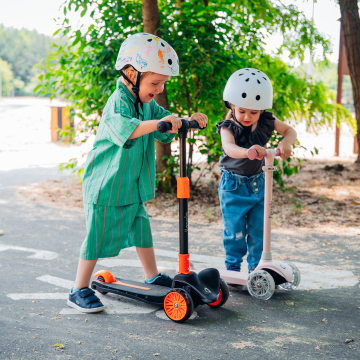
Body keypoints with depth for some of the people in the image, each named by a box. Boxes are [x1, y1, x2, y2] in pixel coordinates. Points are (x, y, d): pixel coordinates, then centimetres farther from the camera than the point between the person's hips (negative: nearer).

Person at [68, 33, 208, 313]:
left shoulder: (148, 104, 8)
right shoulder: (119, 101, -21)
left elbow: (167, 131, 13)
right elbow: (124, 129, -41)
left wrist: (189, 121, -5)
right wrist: (157, 123, -53)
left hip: (133, 186, 9)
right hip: (106, 187, -9)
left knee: (141, 228, 19)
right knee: (98, 236, -2)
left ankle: (152, 276, 36)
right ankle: (80, 290, 9)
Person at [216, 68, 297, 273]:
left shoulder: (266, 122, -4)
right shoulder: (228, 127, -18)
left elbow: (290, 130, -3)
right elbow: (229, 147, -38)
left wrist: (286, 143, -28)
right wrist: (247, 152, -60)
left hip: (258, 184, 4)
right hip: (234, 186, -3)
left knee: (259, 230, 7)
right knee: (235, 231, 2)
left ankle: (256, 268, 22)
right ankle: (233, 268, 20)